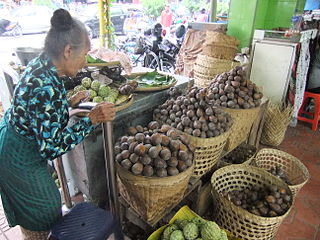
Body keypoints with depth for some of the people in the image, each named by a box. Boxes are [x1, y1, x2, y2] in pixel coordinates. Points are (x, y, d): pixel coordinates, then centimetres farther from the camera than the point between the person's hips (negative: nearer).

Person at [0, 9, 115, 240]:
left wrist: (69, 103, 6)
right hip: (22, 159, -9)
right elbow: (51, 148, -29)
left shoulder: (40, 64, -6)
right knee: (44, 218, 16)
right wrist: (92, 119, -28)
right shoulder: (47, 88, -34)